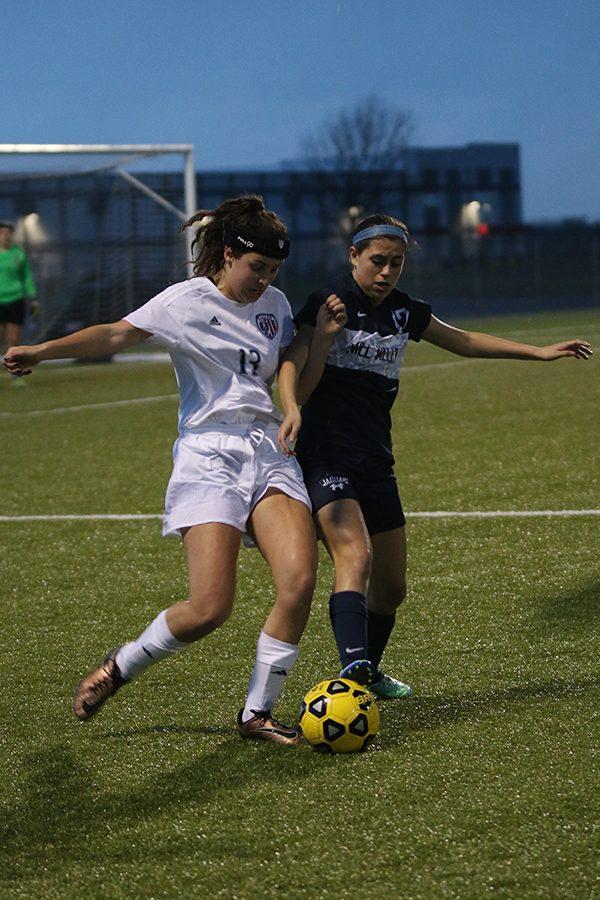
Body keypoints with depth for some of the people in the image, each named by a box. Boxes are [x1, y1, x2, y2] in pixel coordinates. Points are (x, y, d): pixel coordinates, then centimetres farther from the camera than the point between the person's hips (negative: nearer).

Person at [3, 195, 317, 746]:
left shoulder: (274, 304, 15)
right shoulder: (188, 300, -1)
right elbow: (117, 335, -5)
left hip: (268, 449, 5)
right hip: (209, 457, -5)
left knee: (300, 579, -16)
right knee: (209, 609, -15)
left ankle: (257, 712, -1)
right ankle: (121, 667, 14)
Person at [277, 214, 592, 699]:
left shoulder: (404, 311, 10)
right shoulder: (328, 304, -8)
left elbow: (464, 341, 27)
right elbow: (297, 386, -12)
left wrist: (540, 352, 29)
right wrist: (324, 336, -25)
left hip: (377, 462, 7)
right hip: (327, 459, -7)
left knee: (392, 587, 11)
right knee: (355, 555, -29)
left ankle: (371, 671, 34)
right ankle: (353, 667, -43)